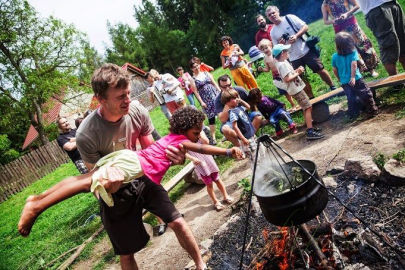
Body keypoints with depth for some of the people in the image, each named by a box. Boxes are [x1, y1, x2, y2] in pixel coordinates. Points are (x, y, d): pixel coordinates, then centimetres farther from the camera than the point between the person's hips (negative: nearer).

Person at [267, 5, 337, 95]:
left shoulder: (289, 17, -3)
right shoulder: (273, 32, 3)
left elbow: (305, 27, -5)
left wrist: (296, 36, -20)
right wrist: (280, 44, -13)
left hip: (306, 51, -2)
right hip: (294, 58, 2)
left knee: (320, 70, 2)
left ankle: (333, 87, 22)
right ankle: (312, 99, 20)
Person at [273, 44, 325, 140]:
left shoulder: (283, 62, 12)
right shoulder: (282, 64, -19)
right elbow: (287, 79, -26)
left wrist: (297, 70, 5)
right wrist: (298, 73, -15)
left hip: (297, 88, 11)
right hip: (296, 89, -11)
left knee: (306, 108, 17)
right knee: (308, 108, -11)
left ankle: (310, 127, 26)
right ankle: (310, 132, -12)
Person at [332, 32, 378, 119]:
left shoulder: (335, 56, -3)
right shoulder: (353, 52, -8)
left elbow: (335, 70, 4)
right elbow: (353, 64, -22)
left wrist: (339, 79, 19)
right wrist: (353, 77, -22)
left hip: (344, 82, 3)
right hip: (356, 79, -3)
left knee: (351, 99, 15)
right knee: (366, 94, 11)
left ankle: (354, 114, 23)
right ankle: (372, 111, 18)